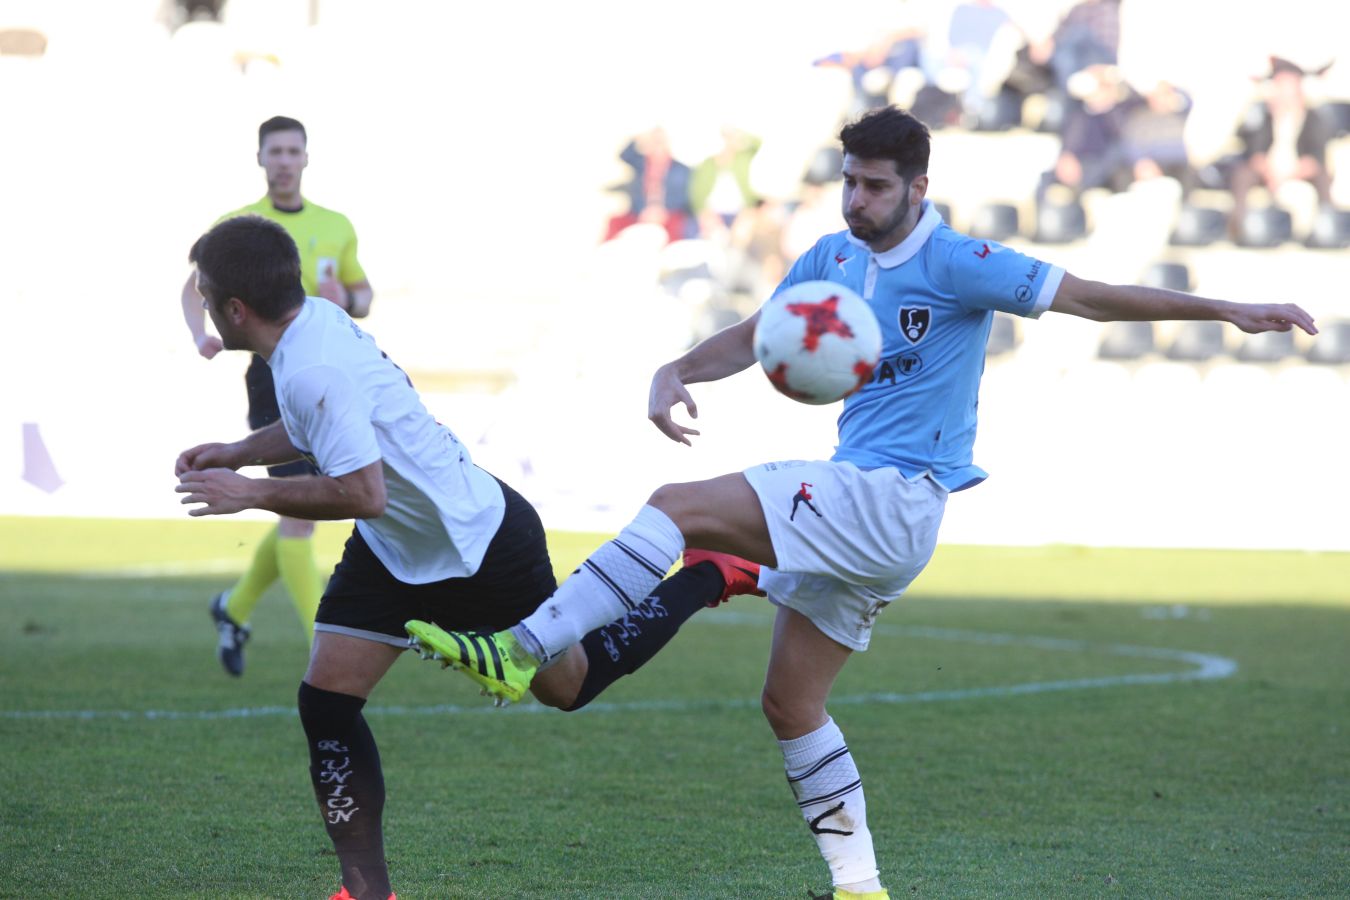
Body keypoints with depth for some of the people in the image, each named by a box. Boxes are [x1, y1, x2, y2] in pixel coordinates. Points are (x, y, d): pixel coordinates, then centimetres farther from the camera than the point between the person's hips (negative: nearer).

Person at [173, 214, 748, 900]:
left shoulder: (313, 371, -34)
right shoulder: (317, 317, -4)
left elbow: (361, 493, -36)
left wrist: (251, 494, -27)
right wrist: (235, 454, 8)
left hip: (484, 550, -9)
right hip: (393, 556, 9)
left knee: (572, 683, 13)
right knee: (326, 703, -3)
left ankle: (707, 579, 33)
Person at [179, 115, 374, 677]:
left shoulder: (336, 227, 10)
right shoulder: (237, 228, 1)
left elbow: (364, 293, 21)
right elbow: (195, 288, 10)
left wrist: (346, 301, -4)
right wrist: (201, 336, -10)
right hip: (274, 374, -5)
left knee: (301, 516, 11)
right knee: (298, 509, -14)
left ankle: (235, 608, 34)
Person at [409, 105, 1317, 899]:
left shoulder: (955, 263, -9)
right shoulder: (833, 259, 13)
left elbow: (1086, 296, -9)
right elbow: (752, 337, 21)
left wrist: (1226, 309, -14)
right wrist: (677, 373, 0)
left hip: (893, 499, -9)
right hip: (855, 503, 9)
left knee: (682, 508, -21)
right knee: (791, 704, 9)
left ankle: (524, 652, -25)